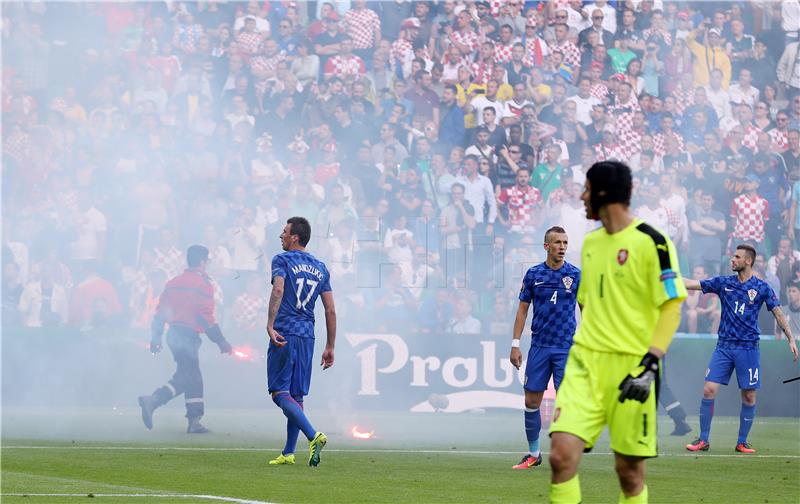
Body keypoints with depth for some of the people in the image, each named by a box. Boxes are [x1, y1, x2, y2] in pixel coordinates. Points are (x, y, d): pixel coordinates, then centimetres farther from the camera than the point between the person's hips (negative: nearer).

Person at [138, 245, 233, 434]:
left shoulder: (173, 283, 14)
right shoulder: (203, 284, -8)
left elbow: (160, 311, 15)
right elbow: (206, 316, -14)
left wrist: (155, 338, 21)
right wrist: (221, 342, -9)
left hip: (173, 334, 8)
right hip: (188, 334, -8)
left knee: (193, 376, 14)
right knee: (185, 377, -6)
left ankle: (194, 421, 13)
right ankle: (152, 401, -22)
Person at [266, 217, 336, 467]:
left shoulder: (282, 260, -1)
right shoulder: (320, 268, 16)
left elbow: (278, 290, -21)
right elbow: (331, 311, 13)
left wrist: (270, 326, -26)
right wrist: (330, 347, 16)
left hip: (284, 334, -6)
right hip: (307, 336, 6)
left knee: (279, 393, -7)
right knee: (296, 395, 11)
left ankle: (313, 435, -25)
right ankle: (288, 453, 11)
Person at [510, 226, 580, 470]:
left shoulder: (576, 275, 0)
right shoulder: (533, 274, 4)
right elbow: (522, 309, 9)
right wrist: (515, 344, 4)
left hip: (566, 348, -2)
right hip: (539, 347, 2)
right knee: (532, 401, 3)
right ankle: (533, 454, 16)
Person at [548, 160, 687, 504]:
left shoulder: (652, 242, -7)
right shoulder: (591, 242, 14)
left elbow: (671, 308, -10)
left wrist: (650, 365, -19)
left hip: (631, 368, -5)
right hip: (585, 363, 5)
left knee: (629, 469, 0)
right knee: (562, 454, -12)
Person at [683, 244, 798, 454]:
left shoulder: (762, 288, 1)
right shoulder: (723, 283, 6)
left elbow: (778, 314, 3)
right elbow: (691, 284, 5)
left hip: (748, 348, -2)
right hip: (724, 347, 2)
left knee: (749, 396, 1)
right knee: (709, 390, -7)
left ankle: (742, 442, 13)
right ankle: (703, 440, 0)